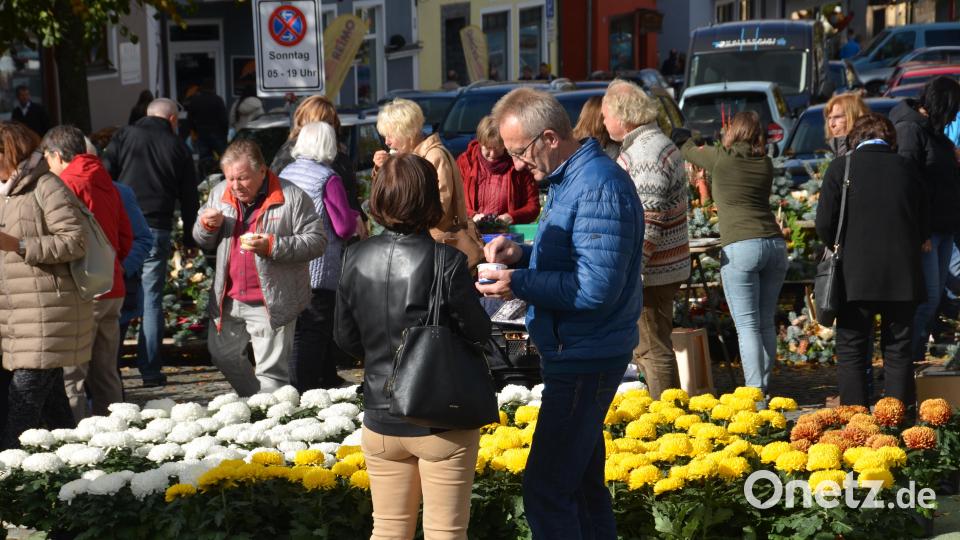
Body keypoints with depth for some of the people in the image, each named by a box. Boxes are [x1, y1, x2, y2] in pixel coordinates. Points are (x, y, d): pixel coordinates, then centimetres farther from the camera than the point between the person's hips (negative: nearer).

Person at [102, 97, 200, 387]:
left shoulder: (124, 136, 7)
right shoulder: (178, 147, 8)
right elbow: (189, 197, 10)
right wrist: (189, 239, 17)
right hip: (157, 229, 0)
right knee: (152, 298, 3)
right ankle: (150, 370, 3)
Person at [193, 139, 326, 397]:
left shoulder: (292, 197, -11)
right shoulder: (219, 194, 6)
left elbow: (316, 241, -13)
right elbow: (203, 242, 16)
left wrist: (273, 246, -24)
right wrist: (206, 226, -8)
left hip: (271, 303, -6)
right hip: (228, 299, 6)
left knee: (271, 370, 1)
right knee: (222, 354, 20)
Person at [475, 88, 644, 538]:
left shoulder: (597, 187, -21)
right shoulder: (568, 180, 11)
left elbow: (597, 288, -26)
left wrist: (518, 284, -20)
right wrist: (521, 254, 3)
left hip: (586, 361, -11)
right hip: (576, 354, 11)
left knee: (546, 490, -9)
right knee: (582, 482, 18)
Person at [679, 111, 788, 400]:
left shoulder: (720, 158, 0)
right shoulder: (766, 163, 12)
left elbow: (687, 150, 18)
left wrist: (681, 136, 42)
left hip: (740, 248, -5)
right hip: (775, 244, 5)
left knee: (748, 325, -5)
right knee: (766, 323, 12)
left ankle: (755, 391, -10)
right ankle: (764, 385, 16)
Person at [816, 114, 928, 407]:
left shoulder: (841, 167, -2)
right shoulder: (906, 168, 6)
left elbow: (825, 223, -6)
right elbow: (923, 227, 8)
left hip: (857, 275, -2)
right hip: (903, 276, 2)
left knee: (851, 352, 5)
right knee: (899, 351, 9)